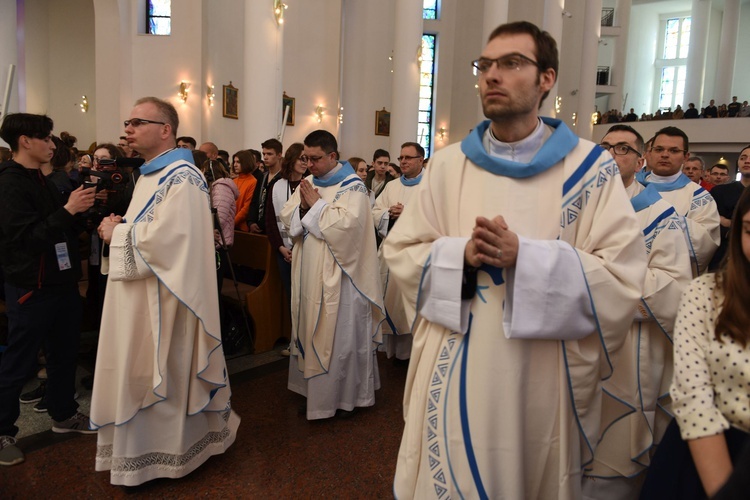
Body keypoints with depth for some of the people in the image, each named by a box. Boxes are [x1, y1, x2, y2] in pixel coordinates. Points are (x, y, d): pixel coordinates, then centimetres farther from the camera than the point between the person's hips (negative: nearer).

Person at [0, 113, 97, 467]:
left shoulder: (42, 181, 12)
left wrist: (80, 211, 1)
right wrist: (68, 210, -25)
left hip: (61, 282, 9)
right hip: (32, 288, -9)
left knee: (65, 351, 17)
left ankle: (63, 414, 33)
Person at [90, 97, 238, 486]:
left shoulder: (181, 177, -18)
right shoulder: (151, 174, 14)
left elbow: (162, 240, -26)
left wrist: (116, 234, -11)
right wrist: (119, 228, 3)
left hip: (164, 299, -10)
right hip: (140, 295, 10)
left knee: (163, 372, 4)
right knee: (140, 372, 18)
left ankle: (167, 451, 23)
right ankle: (144, 443, 35)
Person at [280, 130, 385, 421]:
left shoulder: (352, 186, -10)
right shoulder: (308, 183, 11)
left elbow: (346, 225, -24)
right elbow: (287, 219, 9)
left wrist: (316, 203, -14)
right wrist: (303, 206, -10)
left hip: (337, 275, -7)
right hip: (308, 272, 7)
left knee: (339, 332, 2)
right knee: (311, 328, 14)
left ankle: (346, 393, 17)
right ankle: (313, 387, 29)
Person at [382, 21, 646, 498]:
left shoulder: (591, 168, -6)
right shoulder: (448, 163, 2)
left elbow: (623, 278, -11)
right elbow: (400, 252, 2)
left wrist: (523, 257, -23)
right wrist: (462, 255, -17)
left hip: (544, 377, -1)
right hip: (455, 375, 2)